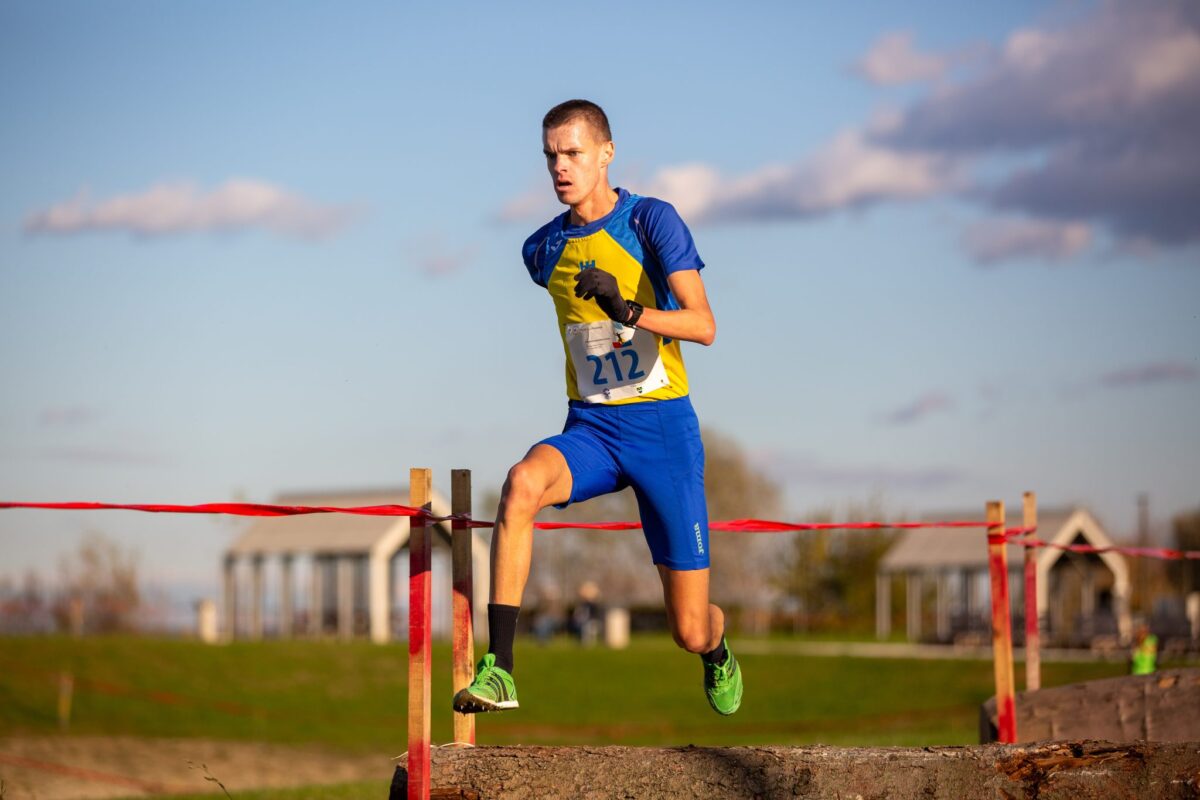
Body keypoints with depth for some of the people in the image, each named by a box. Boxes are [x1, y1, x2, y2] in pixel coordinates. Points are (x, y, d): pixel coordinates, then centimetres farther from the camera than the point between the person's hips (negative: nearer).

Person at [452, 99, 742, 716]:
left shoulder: (652, 221, -8)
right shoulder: (543, 249, 7)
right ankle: (498, 670, -35)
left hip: (663, 427, -3)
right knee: (522, 483, -34)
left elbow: (704, 326, -19)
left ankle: (717, 654, 41)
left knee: (690, 631, 0)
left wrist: (628, 310, -34)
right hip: (589, 428, 3)